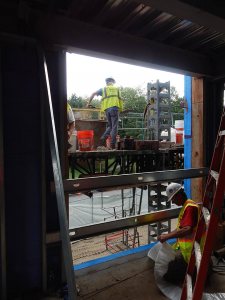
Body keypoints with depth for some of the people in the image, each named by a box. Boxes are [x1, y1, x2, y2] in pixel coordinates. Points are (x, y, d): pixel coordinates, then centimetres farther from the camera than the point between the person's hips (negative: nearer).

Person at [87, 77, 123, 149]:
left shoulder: (103, 89, 22)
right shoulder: (117, 89, 23)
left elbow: (93, 94, 11)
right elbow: (120, 99, 15)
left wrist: (88, 103, 17)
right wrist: (120, 109, 23)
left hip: (107, 109, 2)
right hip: (114, 107, -2)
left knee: (110, 126, 15)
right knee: (114, 126, -4)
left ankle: (103, 138, -6)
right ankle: (112, 144, -9)